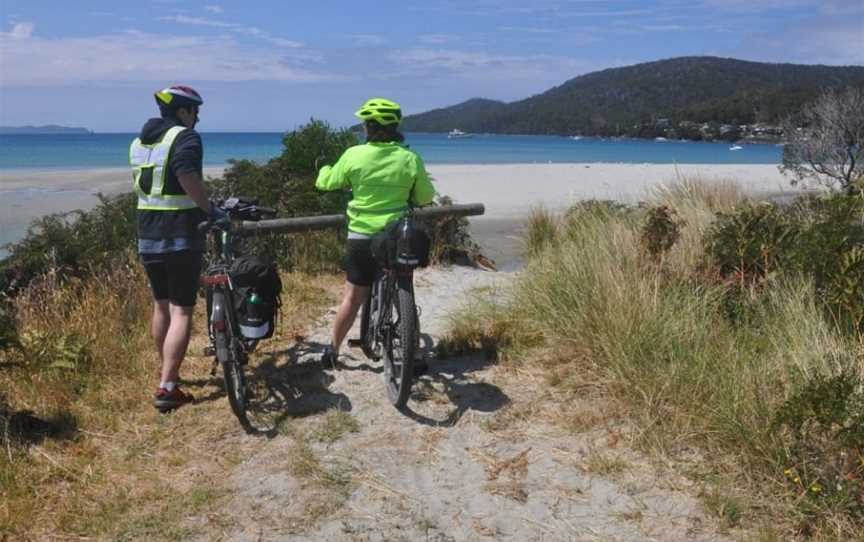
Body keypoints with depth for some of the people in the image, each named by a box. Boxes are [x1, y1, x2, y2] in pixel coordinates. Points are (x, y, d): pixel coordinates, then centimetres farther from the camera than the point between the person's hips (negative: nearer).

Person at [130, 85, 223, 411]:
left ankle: (167, 373, 33)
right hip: (180, 237, -7)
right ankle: (166, 389, -6)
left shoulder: (138, 142, 15)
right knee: (181, 312, -3)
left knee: (161, 306, 19)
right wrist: (211, 211, -16)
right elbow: (188, 177, -28)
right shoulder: (185, 137, -10)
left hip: (147, 237, 8)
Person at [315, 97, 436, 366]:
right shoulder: (410, 158, -7)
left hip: (361, 237, 0)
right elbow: (425, 197, 3)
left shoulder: (354, 155, -7)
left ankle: (333, 350, 21)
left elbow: (327, 183, 8)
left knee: (353, 296, 11)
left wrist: (324, 169, 31)